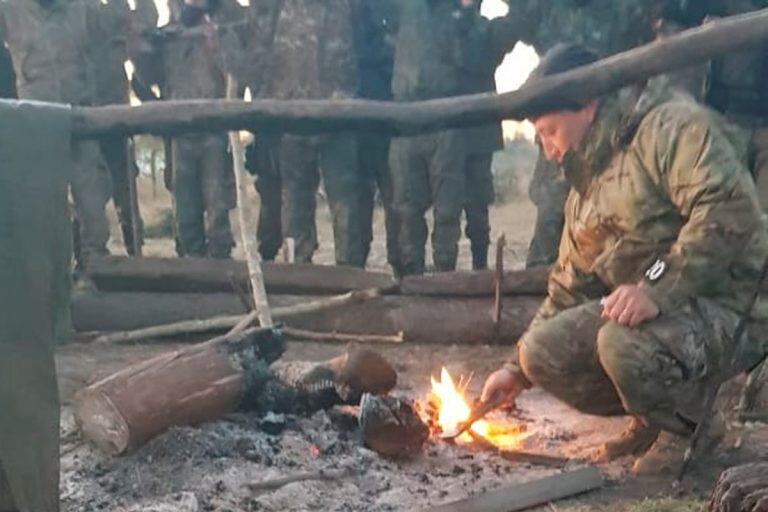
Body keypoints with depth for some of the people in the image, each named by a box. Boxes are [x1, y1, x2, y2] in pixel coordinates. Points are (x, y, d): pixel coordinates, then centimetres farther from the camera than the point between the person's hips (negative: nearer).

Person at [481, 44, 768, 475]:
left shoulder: (673, 127, -12)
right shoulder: (586, 186, 16)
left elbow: (730, 209, -28)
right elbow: (570, 290, 20)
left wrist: (658, 288, -33)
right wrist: (517, 369, 16)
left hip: (727, 304, -8)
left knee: (622, 342, -35)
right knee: (542, 351, -7)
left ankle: (687, 426, -4)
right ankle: (654, 415, 11)